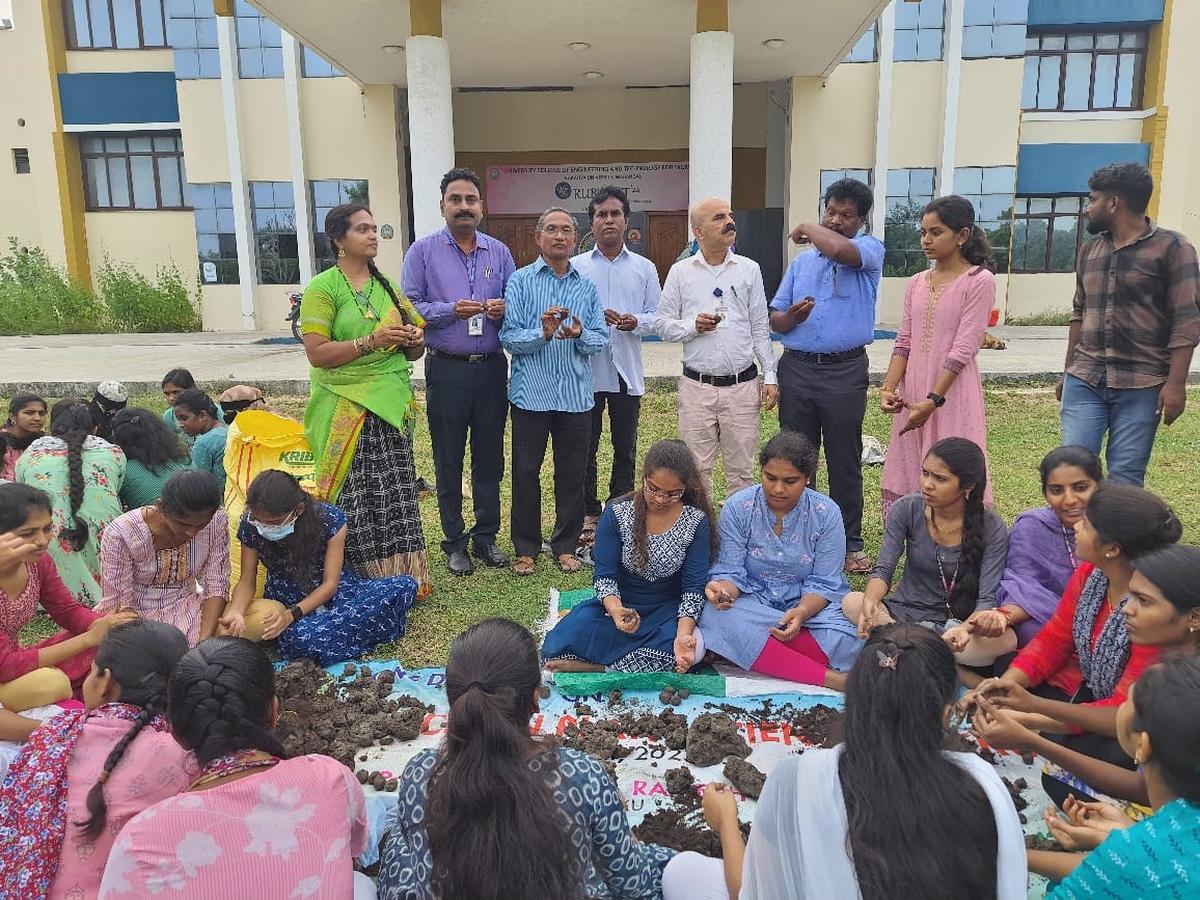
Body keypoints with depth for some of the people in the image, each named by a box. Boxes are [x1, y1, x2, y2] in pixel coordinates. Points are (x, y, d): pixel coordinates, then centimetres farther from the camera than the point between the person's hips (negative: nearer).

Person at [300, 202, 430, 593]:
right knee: (359, 499, -5)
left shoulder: (386, 285, 15)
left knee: (397, 494, 4)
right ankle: (365, 582, 7)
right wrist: (371, 342, -20)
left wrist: (415, 340, -1)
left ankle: (402, 578, 14)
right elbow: (317, 353, -12)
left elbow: (412, 352, 22)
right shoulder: (323, 288, -3)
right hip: (348, 409, -5)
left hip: (392, 404, 5)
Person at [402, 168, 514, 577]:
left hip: (491, 368, 3)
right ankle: (454, 542, 19)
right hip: (446, 370, -2)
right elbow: (409, 308, -4)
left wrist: (503, 309, -9)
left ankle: (486, 536, 23)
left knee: (490, 457, 9)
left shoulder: (499, 252, 9)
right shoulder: (423, 251, 0)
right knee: (448, 461, 6)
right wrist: (451, 310, -18)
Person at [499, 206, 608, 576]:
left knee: (572, 474, 9)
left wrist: (580, 335, -16)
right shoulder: (520, 281, 1)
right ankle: (526, 548, 19)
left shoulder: (587, 286, 10)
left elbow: (602, 338, 5)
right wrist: (543, 334, -23)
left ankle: (566, 546, 24)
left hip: (576, 394, 3)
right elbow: (509, 337, -6)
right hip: (531, 393, -2)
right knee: (526, 472, 5)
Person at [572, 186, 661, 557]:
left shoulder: (644, 268, 9)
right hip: (586, 369, -1)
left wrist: (635, 321, -14)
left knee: (625, 448, 9)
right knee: (586, 446, 5)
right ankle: (589, 515, 18)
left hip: (627, 371, 1)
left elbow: (657, 316, 6)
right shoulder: (575, 266, 5)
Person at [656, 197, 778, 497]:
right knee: (697, 470, 6)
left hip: (742, 385, 1)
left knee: (741, 470, 7)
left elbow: (761, 329, 8)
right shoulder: (680, 272, 5)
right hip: (696, 385, 0)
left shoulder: (750, 269, 7)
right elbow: (662, 324, 6)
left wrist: (770, 376, 2)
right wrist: (692, 326, -13)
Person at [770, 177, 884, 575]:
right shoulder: (802, 261, 16)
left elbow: (842, 249, -23)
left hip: (845, 372, -4)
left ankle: (850, 543, 16)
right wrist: (791, 317, -10)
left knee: (845, 461, 4)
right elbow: (774, 318, 14)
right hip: (796, 367, 4)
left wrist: (807, 229, -3)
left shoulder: (870, 250, 2)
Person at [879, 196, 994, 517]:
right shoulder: (917, 282, 12)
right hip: (911, 393, 6)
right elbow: (904, 342, 9)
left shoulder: (979, 281, -6)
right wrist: (888, 388, -5)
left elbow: (963, 349, -13)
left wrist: (932, 400, -19)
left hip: (951, 391, -6)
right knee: (908, 475, 8)